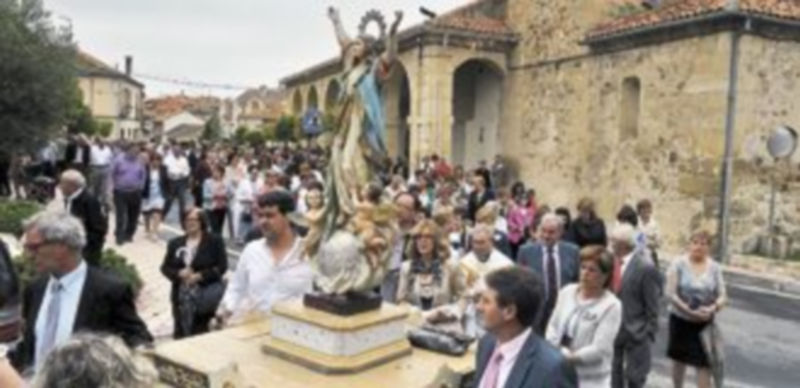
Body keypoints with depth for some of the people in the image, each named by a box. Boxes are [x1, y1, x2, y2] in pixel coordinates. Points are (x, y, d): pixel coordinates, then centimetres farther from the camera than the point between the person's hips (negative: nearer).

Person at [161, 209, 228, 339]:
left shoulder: (215, 241, 0)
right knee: (180, 332, 6)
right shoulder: (175, 243, 12)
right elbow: (165, 267, 11)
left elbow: (222, 266, -6)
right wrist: (179, 273, -11)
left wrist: (199, 276, -16)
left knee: (199, 332, -7)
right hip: (181, 296, 4)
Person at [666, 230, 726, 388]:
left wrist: (713, 308, -20)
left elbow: (722, 295, 0)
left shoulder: (714, 267, -2)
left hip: (705, 323, 1)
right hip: (681, 320, -1)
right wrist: (690, 311, -21)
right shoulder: (679, 264, -10)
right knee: (679, 359, 16)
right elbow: (670, 293, -13)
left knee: (705, 364, -4)